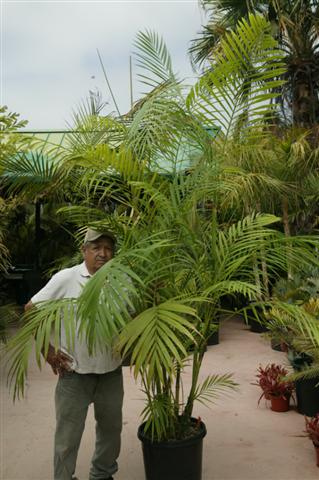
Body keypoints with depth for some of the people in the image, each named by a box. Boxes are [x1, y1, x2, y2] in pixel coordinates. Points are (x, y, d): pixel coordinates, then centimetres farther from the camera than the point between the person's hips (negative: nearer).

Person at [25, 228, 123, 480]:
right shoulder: (67, 278, -12)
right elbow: (32, 308, -6)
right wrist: (47, 349, -7)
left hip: (112, 372, 4)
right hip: (74, 372, -4)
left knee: (111, 428, 21)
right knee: (68, 434, 10)